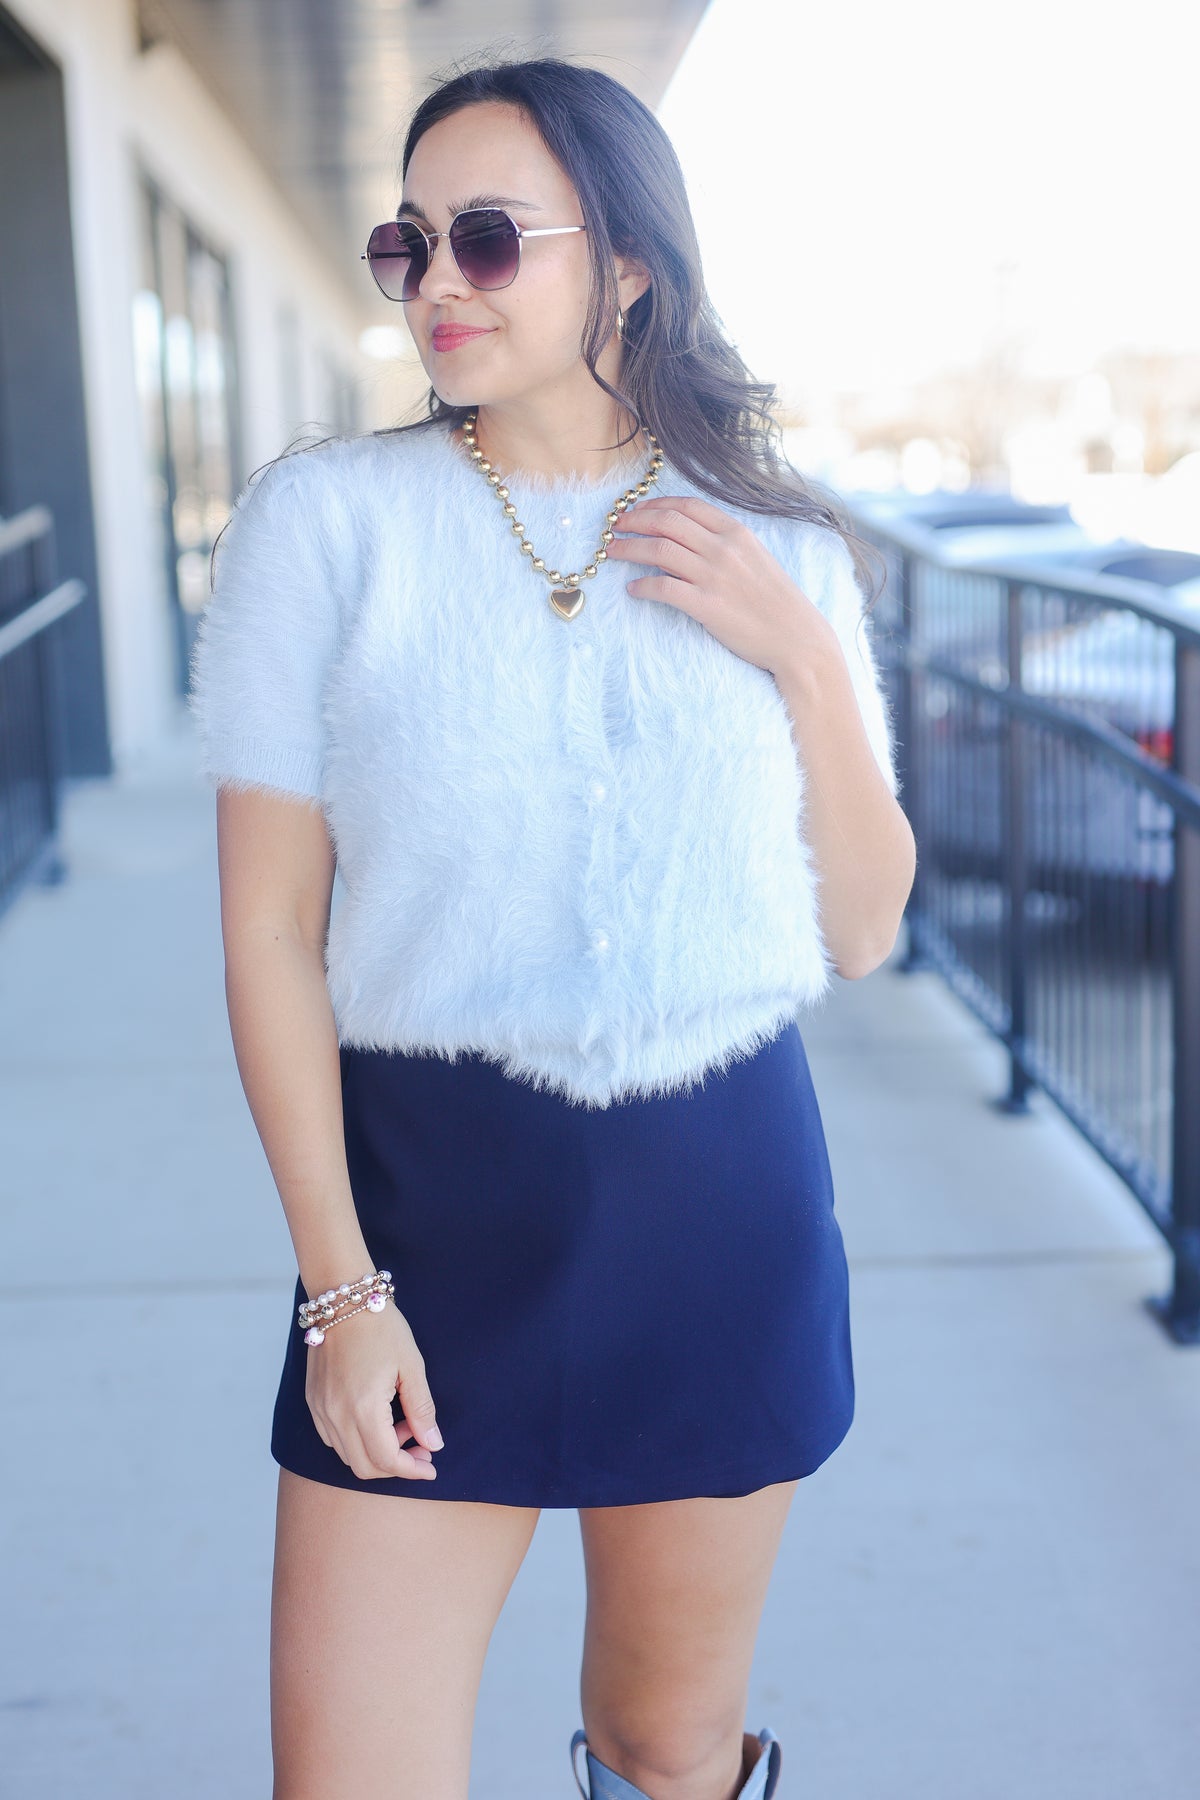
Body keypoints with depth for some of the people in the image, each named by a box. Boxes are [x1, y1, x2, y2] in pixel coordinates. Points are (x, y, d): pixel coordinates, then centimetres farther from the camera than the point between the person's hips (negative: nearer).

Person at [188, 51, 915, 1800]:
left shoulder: (777, 548, 3)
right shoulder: (324, 517, -6)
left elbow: (861, 933, 6)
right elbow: (271, 929, -5)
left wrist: (805, 659, -9)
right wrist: (338, 1282, -8)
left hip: (723, 1196, 2)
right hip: (430, 1194, -2)